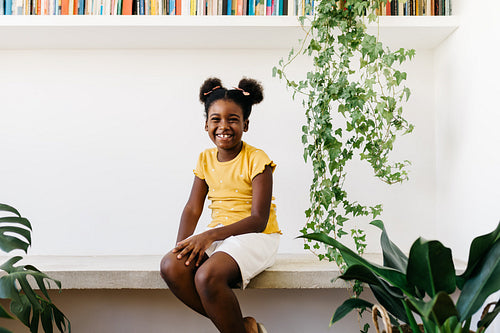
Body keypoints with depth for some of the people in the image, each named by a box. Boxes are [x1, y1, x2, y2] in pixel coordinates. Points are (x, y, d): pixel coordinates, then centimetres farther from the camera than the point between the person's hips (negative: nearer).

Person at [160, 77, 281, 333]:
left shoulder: (256, 160, -9)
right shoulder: (205, 159, 9)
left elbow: (258, 220, -15)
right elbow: (193, 208, 6)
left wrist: (211, 235, -23)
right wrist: (182, 245, -11)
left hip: (256, 236, -6)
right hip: (217, 234, 6)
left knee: (207, 276, -32)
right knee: (171, 266, -20)